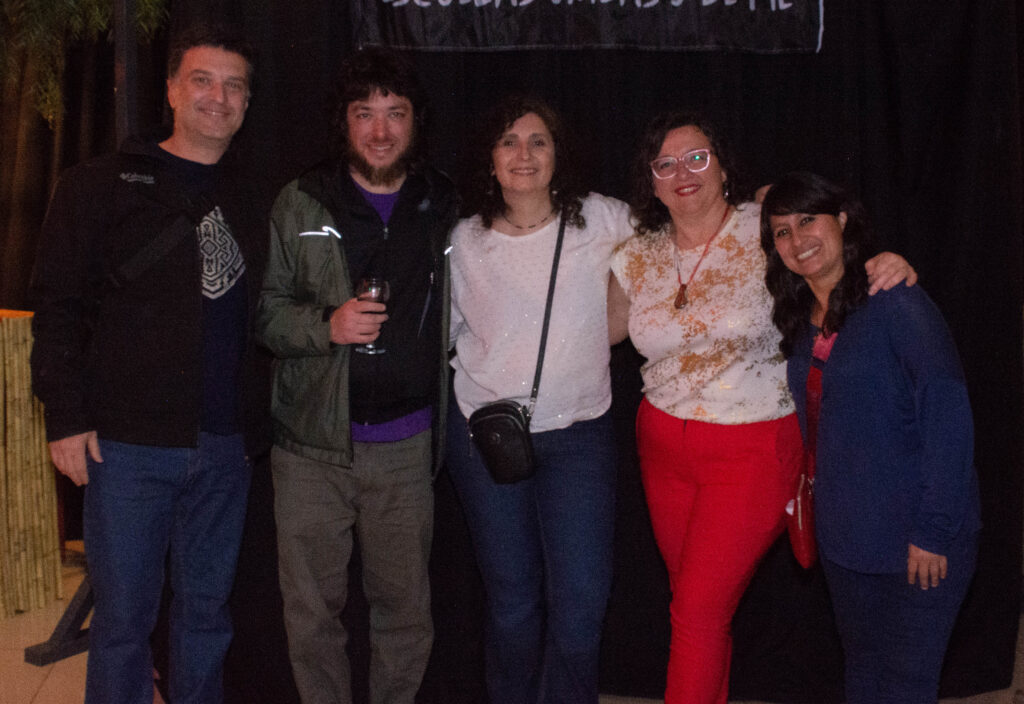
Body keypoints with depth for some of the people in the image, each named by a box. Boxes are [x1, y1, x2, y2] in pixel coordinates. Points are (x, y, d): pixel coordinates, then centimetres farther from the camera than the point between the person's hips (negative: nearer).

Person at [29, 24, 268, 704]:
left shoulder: (247, 200, 13)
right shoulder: (103, 185, 1)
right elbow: (58, 305, -3)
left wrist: (254, 424, 10)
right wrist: (67, 417, -10)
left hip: (225, 449, 4)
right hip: (130, 445, -4)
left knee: (207, 612, 13)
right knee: (124, 618, 4)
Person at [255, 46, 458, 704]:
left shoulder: (445, 209, 6)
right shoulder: (301, 205, 3)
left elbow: (456, 316, 15)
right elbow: (266, 309, 2)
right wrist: (325, 324, -17)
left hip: (406, 446, 1)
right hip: (314, 442, 0)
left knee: (406, 609, 10)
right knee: (311, 610, 8)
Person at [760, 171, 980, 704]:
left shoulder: (895, 303, -15)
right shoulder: (799, 320, 7)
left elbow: (948, 414, -19)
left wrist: (934, 530, -20)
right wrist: (804, 499, 6)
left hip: (917, 541, -6)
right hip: (843, 536, 7)